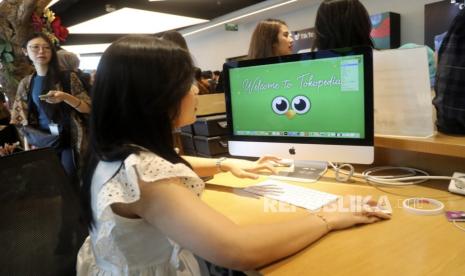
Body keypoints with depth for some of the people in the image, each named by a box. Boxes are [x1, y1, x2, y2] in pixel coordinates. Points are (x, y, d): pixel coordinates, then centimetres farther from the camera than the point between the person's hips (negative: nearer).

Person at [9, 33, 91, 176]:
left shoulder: (68, 77, -5)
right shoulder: (26, 83, 5)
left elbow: (88, 108, -9)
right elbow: (21, 118, 9)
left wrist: (65, 97, -24)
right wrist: (27, 144, -3)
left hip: (69, 140, -3)